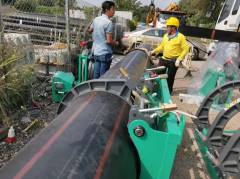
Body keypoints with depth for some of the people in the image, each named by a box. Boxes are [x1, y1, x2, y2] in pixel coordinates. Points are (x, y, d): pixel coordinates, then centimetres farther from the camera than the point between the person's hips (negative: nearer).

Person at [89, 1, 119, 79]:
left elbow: (90, 30, 23)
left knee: (96, 74, 15)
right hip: (105, 53, -8)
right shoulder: (108, 22, -16)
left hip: (96, 52, 8)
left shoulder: (96, 19, 7)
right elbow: (109, 41, -18)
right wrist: (116, 44, 1)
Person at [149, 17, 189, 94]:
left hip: (173, 61, -6)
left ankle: (168, 90, 25)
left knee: (170, 77, 5)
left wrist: (179, 59, -20)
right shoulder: (165, 36, 9)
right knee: (158, 74, 8)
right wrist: (154, 51, 6)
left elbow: (186, 49, -13)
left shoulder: (180, 37, -11)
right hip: (164, 59, 6)